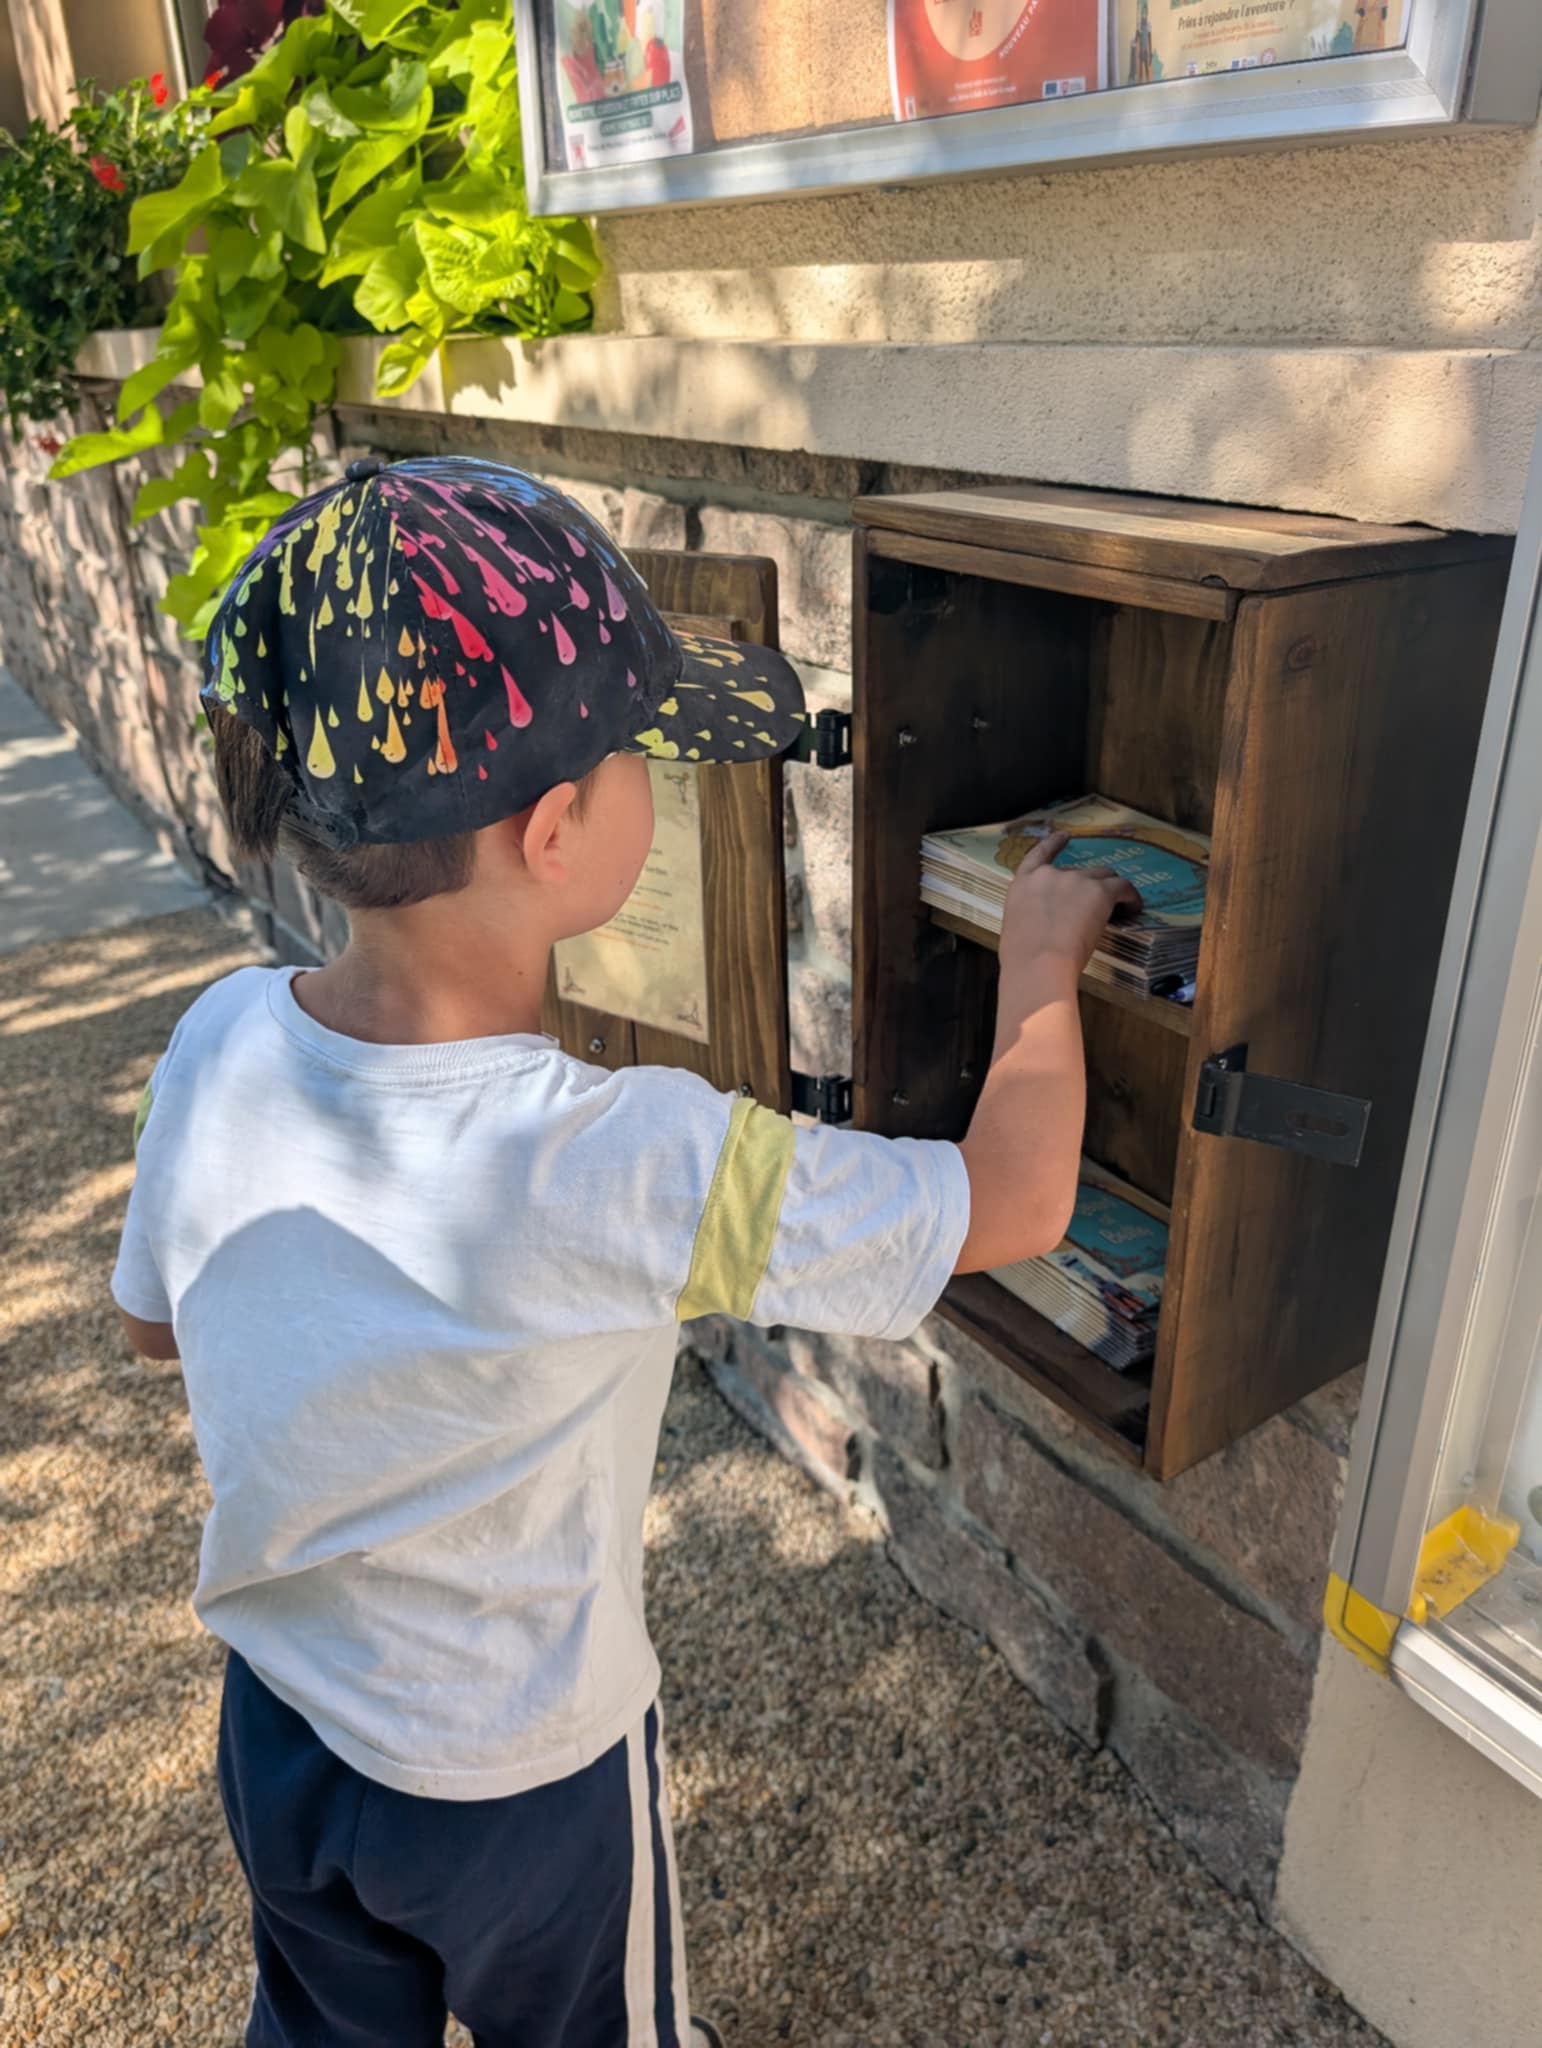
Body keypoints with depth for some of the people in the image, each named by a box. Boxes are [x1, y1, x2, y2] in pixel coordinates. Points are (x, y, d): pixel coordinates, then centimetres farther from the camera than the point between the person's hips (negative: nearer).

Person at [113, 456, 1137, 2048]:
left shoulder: (219, 1043, -21)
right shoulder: (619, 1167, -39)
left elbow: (157, 1323, -2)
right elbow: (1014, 1202, -27)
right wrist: (1041, 958, -12)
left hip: (276, 1727, 5)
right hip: (517, 1794, -4)